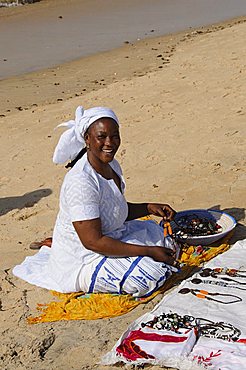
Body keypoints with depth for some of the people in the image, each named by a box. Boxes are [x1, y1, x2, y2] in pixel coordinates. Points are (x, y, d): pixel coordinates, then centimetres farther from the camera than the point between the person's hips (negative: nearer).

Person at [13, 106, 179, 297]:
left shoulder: (111, 165, 0)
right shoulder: (81, 181, -28)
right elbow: (93, 242, -28)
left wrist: (149, 207, -3)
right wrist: (149, 251, -25)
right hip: (80, 263, -9)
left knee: (159, 232, 20)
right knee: (153, 275, -21)